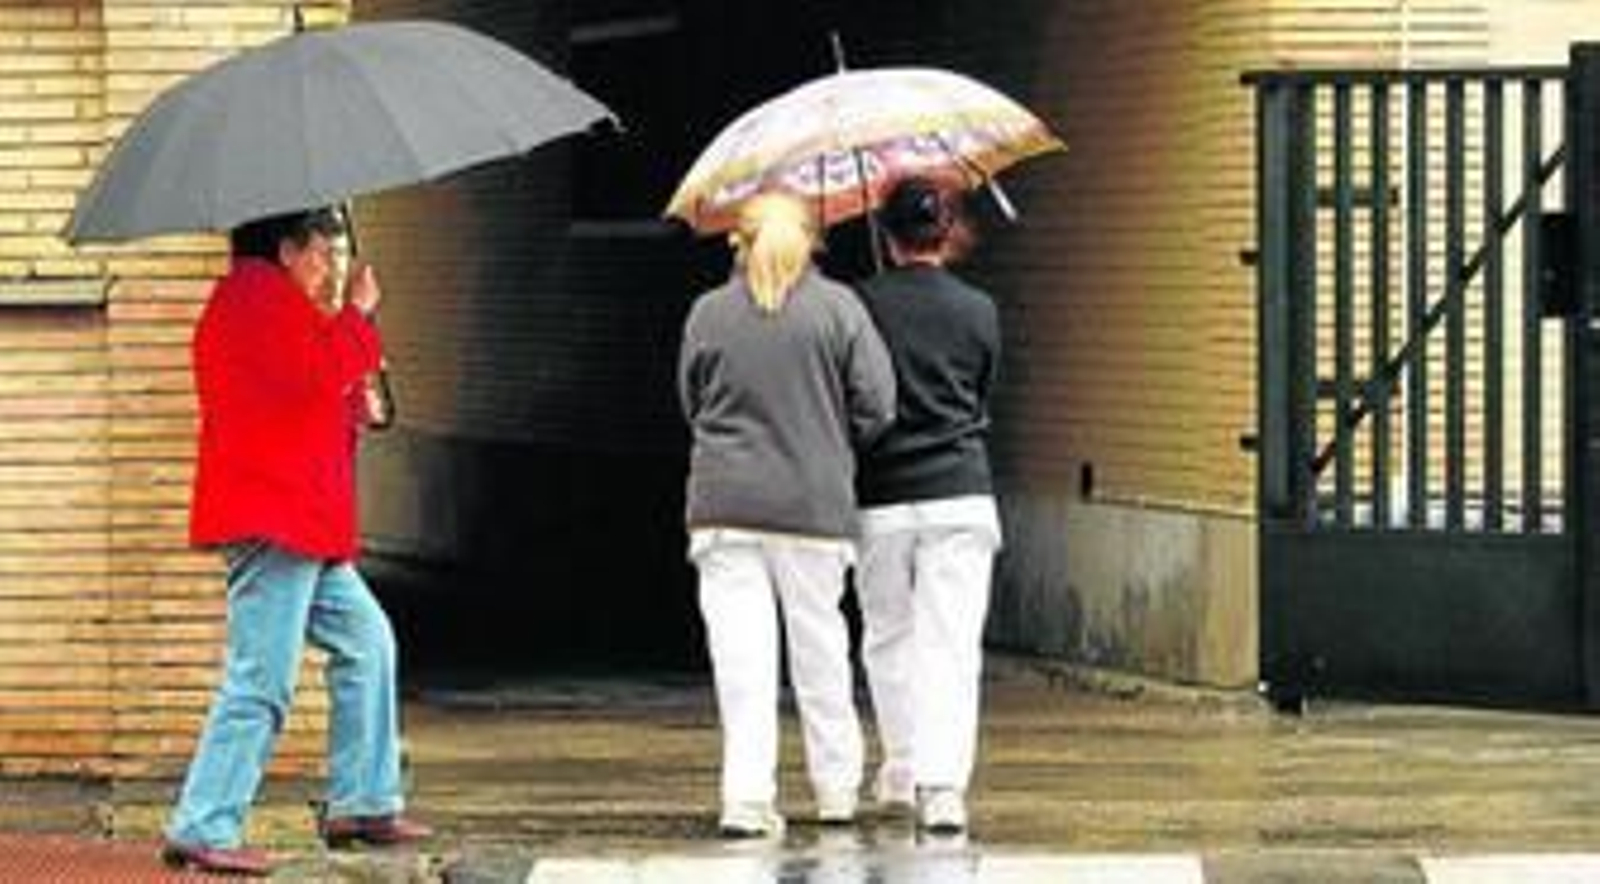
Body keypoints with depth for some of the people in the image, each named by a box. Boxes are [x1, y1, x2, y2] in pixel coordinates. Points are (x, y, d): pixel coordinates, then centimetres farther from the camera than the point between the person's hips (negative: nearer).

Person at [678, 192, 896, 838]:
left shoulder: (708, 314, 2)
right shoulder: (838, 308, -1)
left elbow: (692, 404, 13)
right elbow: (876, 407, -3)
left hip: (724, 503, 0)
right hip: (814, 503, 0)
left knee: (741, 652, -1)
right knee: (820, 643, 12)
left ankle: (748, 800, -7)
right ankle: (837, 789, 20)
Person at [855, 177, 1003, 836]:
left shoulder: (860, 307, -6)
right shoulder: (978, 312, 0)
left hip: (881, 501, 0)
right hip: (960, 496, 0)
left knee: (888, 637, 17)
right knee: (951, 643, -2)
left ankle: (903, 769, 25)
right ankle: (943, 783, -13)